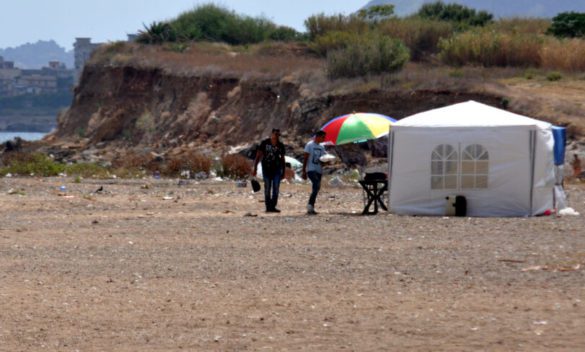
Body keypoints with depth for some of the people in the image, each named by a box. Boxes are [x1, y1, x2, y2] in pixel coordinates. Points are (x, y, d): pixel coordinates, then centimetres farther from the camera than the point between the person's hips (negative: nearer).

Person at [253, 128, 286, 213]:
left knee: (276, 188, -6)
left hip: (277, 168, 2)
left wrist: (283, 171, 9)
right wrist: (255, 168, -10)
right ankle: (268, 207, 8)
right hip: (266, 168, -2)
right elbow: (258, 156, -5)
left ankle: (273, 206, -1)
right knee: (267, 188, 2)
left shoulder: (280, 145, 0)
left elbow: (282, 159, 9)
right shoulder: (265, 143, -6)